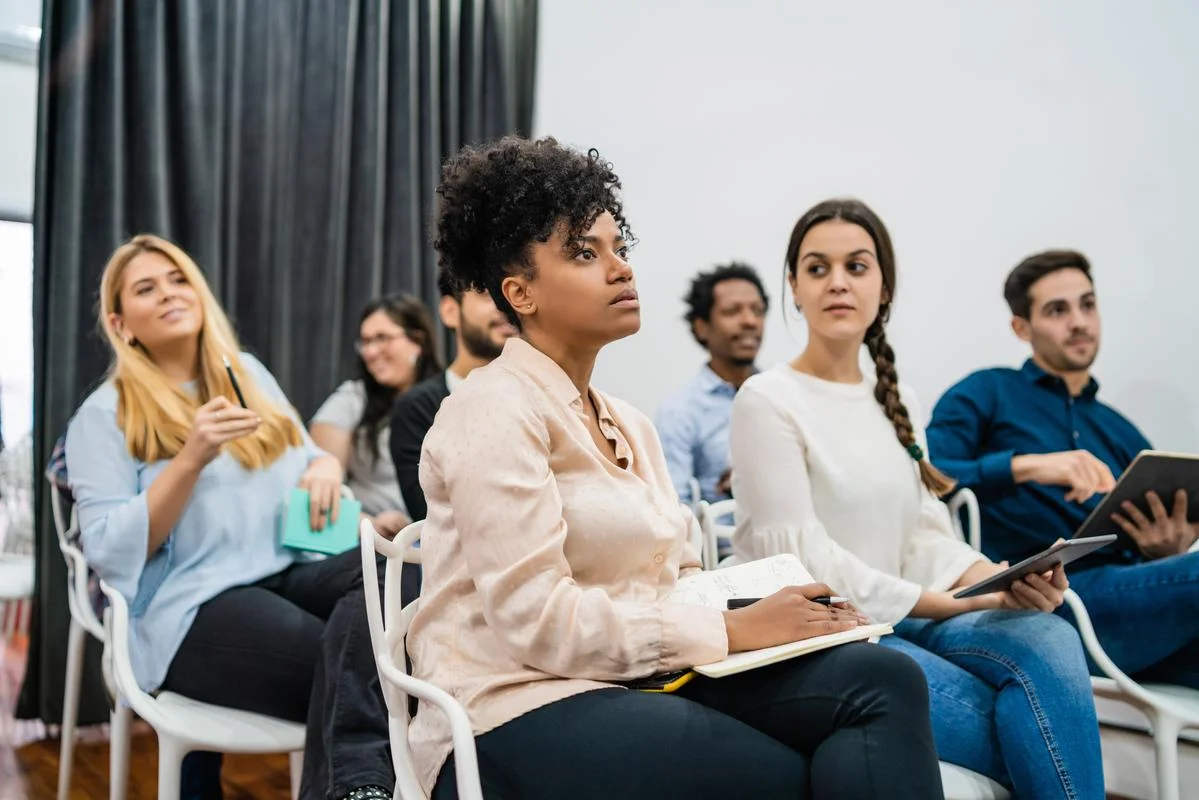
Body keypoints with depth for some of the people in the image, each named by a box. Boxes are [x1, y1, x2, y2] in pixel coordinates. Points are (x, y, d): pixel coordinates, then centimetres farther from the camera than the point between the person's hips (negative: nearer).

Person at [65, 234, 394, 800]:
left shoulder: (249, 373, 21)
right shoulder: (104, 414, 7)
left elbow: (307, 458, 26)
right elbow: (109, 553, -4)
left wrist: (325, 466, 0)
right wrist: (191, 460, -16)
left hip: (295, 569, 5)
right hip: (197, 605, -4)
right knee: (350, 670, -36)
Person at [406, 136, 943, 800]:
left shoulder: (630, 426, 18)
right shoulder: (497, 409, -9)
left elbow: (676, 575, 13)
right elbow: (536, 619, -18)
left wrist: (778, 609, -7)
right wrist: (732, 631, -16)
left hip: (636, 683, 7)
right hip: (523, 716, -7)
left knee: (881, 680, -16)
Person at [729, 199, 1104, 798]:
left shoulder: (895, 400, 15)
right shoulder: (767, 401, -7)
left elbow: (926, 530, 9)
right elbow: (801, 555, -14)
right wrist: (949, 605, -15)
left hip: (904, 619, 6)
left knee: (1047, 638, -23)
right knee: (1022, 719, -23)